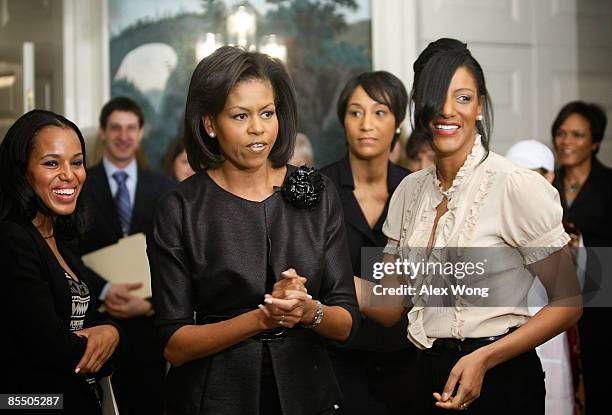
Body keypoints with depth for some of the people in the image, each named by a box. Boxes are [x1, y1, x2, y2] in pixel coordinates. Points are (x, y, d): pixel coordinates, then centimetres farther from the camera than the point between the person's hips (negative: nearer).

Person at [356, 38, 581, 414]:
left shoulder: (518, 186, -13)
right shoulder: (410, 190, 4)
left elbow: (567, 303, -11)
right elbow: (391, 305, 4)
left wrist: (483, 359, -20)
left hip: (501, 381, -5)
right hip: (428, 379, 6)